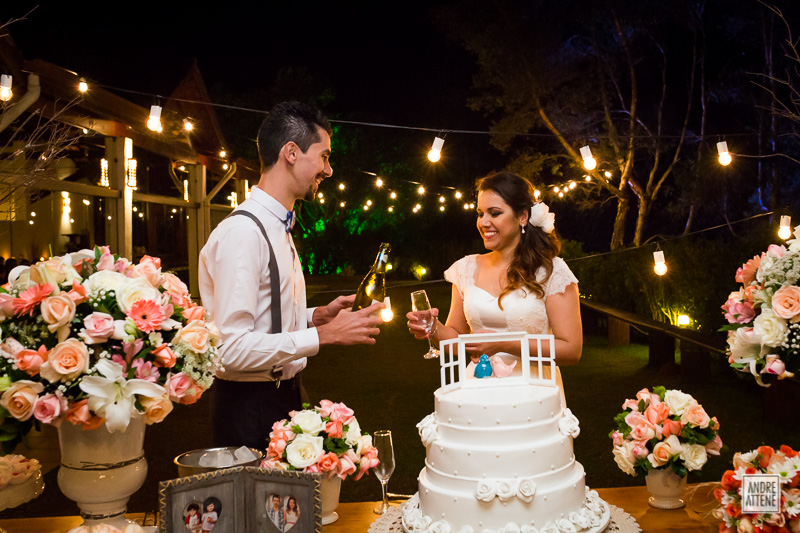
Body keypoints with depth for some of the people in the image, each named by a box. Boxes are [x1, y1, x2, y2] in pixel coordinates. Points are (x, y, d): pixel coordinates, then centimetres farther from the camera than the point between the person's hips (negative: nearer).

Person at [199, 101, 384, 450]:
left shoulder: (278, 229, 12)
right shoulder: (241, 232, -20)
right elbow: (231, 347, -27)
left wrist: (319, 315, 4)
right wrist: (325, 334, -21)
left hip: (284, 394, 9)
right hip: (250, 408, -9)